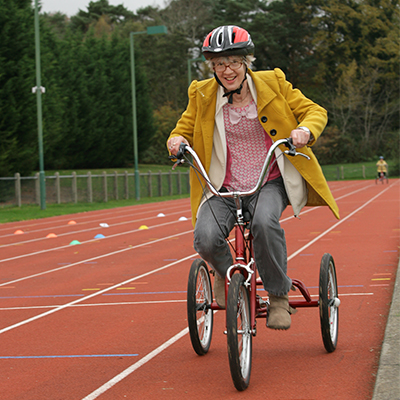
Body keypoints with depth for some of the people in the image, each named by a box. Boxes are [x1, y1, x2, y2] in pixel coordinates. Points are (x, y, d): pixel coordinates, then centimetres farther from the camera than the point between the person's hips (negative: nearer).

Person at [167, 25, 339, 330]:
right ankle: (225, 271, 11)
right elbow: (185, 129, 12)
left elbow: (314, 111, 4)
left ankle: (279, 296, -13)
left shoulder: (272, 83, -1)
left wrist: (305, 130, -20)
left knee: (265, 222, -35)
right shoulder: (202, 94, 1)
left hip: (271, 184, -1)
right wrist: (177, 140, -13)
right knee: (206, 238, -27)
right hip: (224, 189, 1)